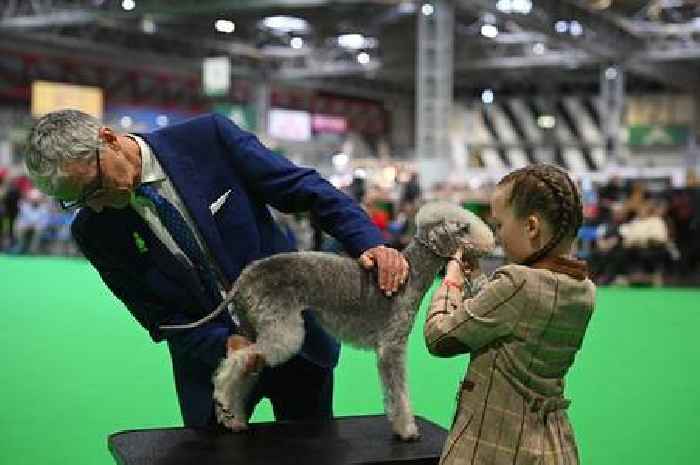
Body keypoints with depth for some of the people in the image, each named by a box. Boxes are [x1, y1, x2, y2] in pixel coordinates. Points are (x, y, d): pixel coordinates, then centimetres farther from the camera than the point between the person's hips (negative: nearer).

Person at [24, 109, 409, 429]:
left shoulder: (209, 138, -17)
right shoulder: (93, 231, -11)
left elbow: (305, 188, -14)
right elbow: (159, 316, -6)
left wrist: (369, 243, -26)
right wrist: (224, 345, -22)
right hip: (212, 359, 1)